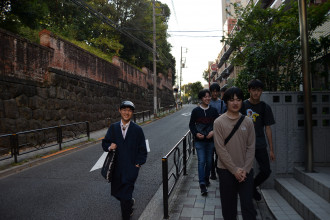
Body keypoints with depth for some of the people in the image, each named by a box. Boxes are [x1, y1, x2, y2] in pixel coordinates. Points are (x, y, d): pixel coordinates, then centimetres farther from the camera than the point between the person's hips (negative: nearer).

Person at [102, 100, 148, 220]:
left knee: (125, 195, -4)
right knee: (115, 192, 14)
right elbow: (105, 143, 10)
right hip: (116, 167, 4)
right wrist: (109, 147, -11)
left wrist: (138, 164, -6)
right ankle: (130, 201, 45)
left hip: (131, 167, -3)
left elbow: (142, 150, 1)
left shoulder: (137, 129, -3)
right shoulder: (113, 127, 4)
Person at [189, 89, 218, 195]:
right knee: (201, 161, -9)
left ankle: (206, 179, 32)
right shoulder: (195, 111, -1)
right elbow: (191, 124, 4)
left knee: (209, 161, 12)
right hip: (199, 140, -3)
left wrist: (213, 131, -9)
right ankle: (202, 184, -7)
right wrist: (196, 133, -12)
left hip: (210, 140, 3)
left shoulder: (213, 110, 4)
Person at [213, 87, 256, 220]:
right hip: (226, 170, -1)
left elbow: (251, 147, 3)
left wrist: (245, 169, -7)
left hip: (245, 171, 2)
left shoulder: (248, 122, 3)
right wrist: (234, 170, -11)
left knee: (248, 205, 4)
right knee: (228, 205, 10)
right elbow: (220, 149, -9)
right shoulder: (219, 122, -5)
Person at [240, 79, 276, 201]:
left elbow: (268, 128, 5)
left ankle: (253, 186, 30)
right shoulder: (243, 105, -3)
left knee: (266, 171, 2)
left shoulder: (265, 107, 3)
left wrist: (271, 149, 4)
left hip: (260, 145, 2)